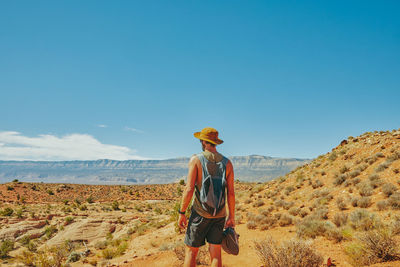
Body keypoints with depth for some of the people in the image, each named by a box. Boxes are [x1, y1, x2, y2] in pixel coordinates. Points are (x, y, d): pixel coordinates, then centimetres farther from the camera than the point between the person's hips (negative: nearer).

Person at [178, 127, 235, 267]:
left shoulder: (196, 160, -8)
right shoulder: (227, 163, 1)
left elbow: (189, 189, -13)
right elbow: (231, 193, 0)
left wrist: (182, 213, -4)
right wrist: (231, 216, 9)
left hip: (200, 214, -3)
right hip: (220, 215, 3)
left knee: (191, 251, 9)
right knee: (215, 254, 10)